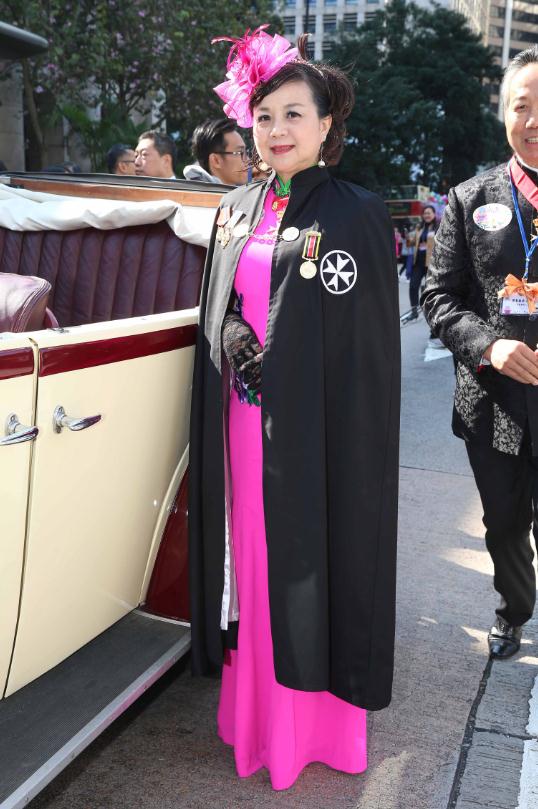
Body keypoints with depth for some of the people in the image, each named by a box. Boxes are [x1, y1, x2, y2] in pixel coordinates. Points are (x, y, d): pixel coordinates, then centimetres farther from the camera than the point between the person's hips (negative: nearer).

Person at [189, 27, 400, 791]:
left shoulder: (356, 215, -6)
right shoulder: (235, 210, 11)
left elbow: (369, 342, -9)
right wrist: (235, 346, -4)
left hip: (315, 429, -5)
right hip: (242, 423, 5)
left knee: (312, 564, 4)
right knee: (252, 560, 13)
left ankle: (318, 721, 22)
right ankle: (252, 706, 30)